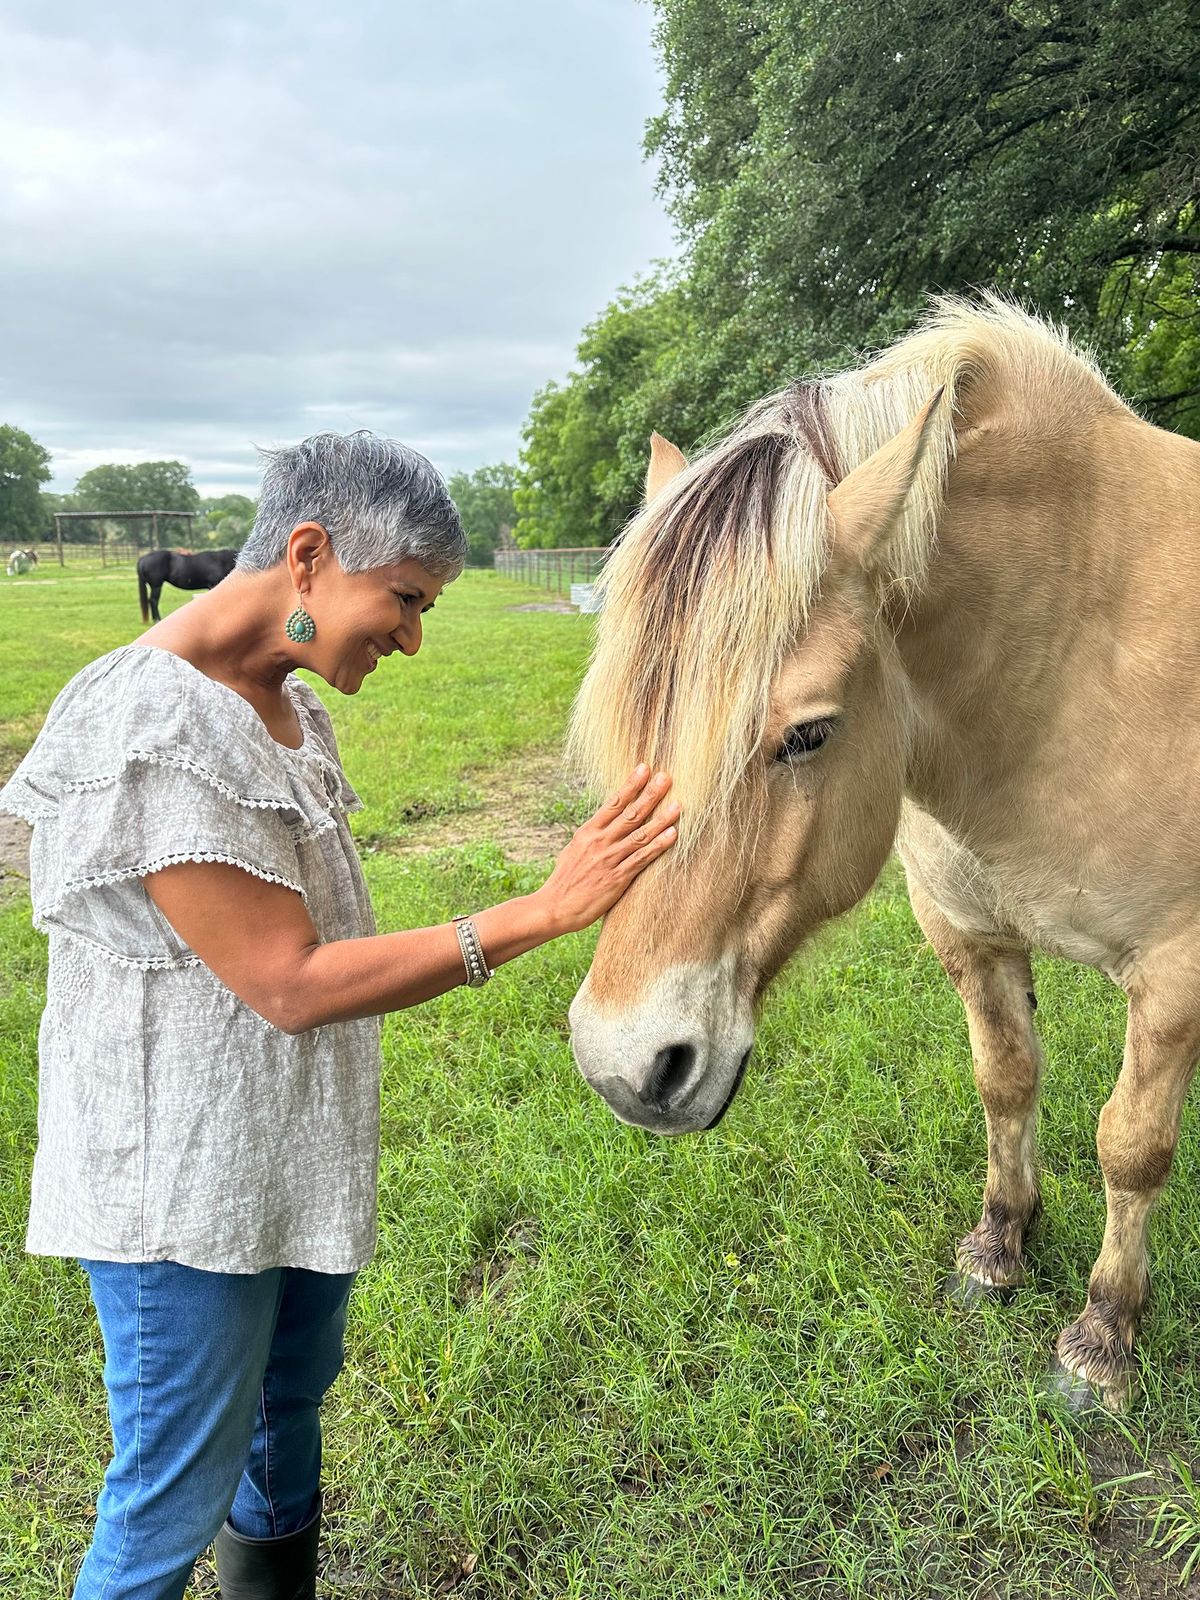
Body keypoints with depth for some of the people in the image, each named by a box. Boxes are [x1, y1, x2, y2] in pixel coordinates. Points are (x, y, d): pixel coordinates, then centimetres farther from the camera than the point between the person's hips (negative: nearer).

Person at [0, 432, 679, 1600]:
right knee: (177, 1491, 10)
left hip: (298, 1147, 9)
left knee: (293, 1390, 27)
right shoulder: (156, 730, -26)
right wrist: (542, 912, -31)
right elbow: (288, 984, -28)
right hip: (185, 1183, -9)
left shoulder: (287, 707, 2)